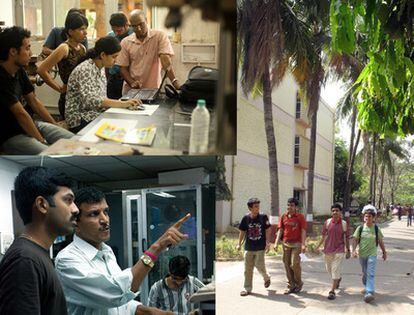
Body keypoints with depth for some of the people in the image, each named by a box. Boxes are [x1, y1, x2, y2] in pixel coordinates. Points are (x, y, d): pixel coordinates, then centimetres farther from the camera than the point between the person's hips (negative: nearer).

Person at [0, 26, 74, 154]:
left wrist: (56, 126, 11)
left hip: (30, 124, 9)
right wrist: (42, 141, -15)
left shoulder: (19, 71, 5)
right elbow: (21, 113, -21)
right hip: (10, 135, -8)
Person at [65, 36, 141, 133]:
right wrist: (123, 104, -32)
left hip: (96, 116, 8)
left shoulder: (100, 70, 12)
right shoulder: (85, 70, -15)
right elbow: (91, 100, -27)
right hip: (81, 121, -8)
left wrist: (125, 103, -5)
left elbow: (101, 99, 12)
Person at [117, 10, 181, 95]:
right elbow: (123, 68, 6)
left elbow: (165, 59, -13)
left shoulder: (160, 36, -2)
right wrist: (132, 82, -12)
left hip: (153, 89, -1)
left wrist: (175, 82, -25)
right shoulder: (125, 42, 5)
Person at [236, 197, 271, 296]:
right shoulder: (246, 218, -3)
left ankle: (266, 277, 29)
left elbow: (267, 230, -2)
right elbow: (242, 232, 7)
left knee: (259, 266, -4)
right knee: (248, 269, 6)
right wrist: (239, 244, 7)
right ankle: (247, 288, 17)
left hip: (260, 247, -2)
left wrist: (267, 243, -8)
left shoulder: (263, 217, -6)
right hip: (248, 247, 2)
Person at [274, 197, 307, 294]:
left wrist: (303, 244, -17)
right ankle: (291, 286, 18)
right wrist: (276, 243, -3)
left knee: (294, 264, -9)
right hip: (286, 243, 4)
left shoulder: (300, 217, -3)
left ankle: (299, 283, 15)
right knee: (287, 265, 6)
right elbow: (280, 230, 7)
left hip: (296, 244, -4)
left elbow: (303, 231, -8)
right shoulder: (283, 217, 7)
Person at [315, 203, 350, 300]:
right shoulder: (327, 222, -3)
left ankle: (332, 291, -3)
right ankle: (338, 279, 48)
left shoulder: (344, 224, -6)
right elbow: (323, 235, 4)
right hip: (328, 249, 3)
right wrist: (318, 246, -3)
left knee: (335, 269, -8)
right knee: (329, 269, 16)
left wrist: (348, 250, 4)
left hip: (339, 250, -3)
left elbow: (346, 238, 2)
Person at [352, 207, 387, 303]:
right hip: (362, 254, 2)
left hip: (372, 254, -2)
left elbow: (380, 241, 9)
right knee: (364, 273, 16)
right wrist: (353, 250, -16)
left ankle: (369, 293, -20)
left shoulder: (376, 229, -1)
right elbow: (355, 240, -2)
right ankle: (367, 287, 40)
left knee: (370, 274, -13)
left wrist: (384, 252, 15)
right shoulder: (360, 228, -1)